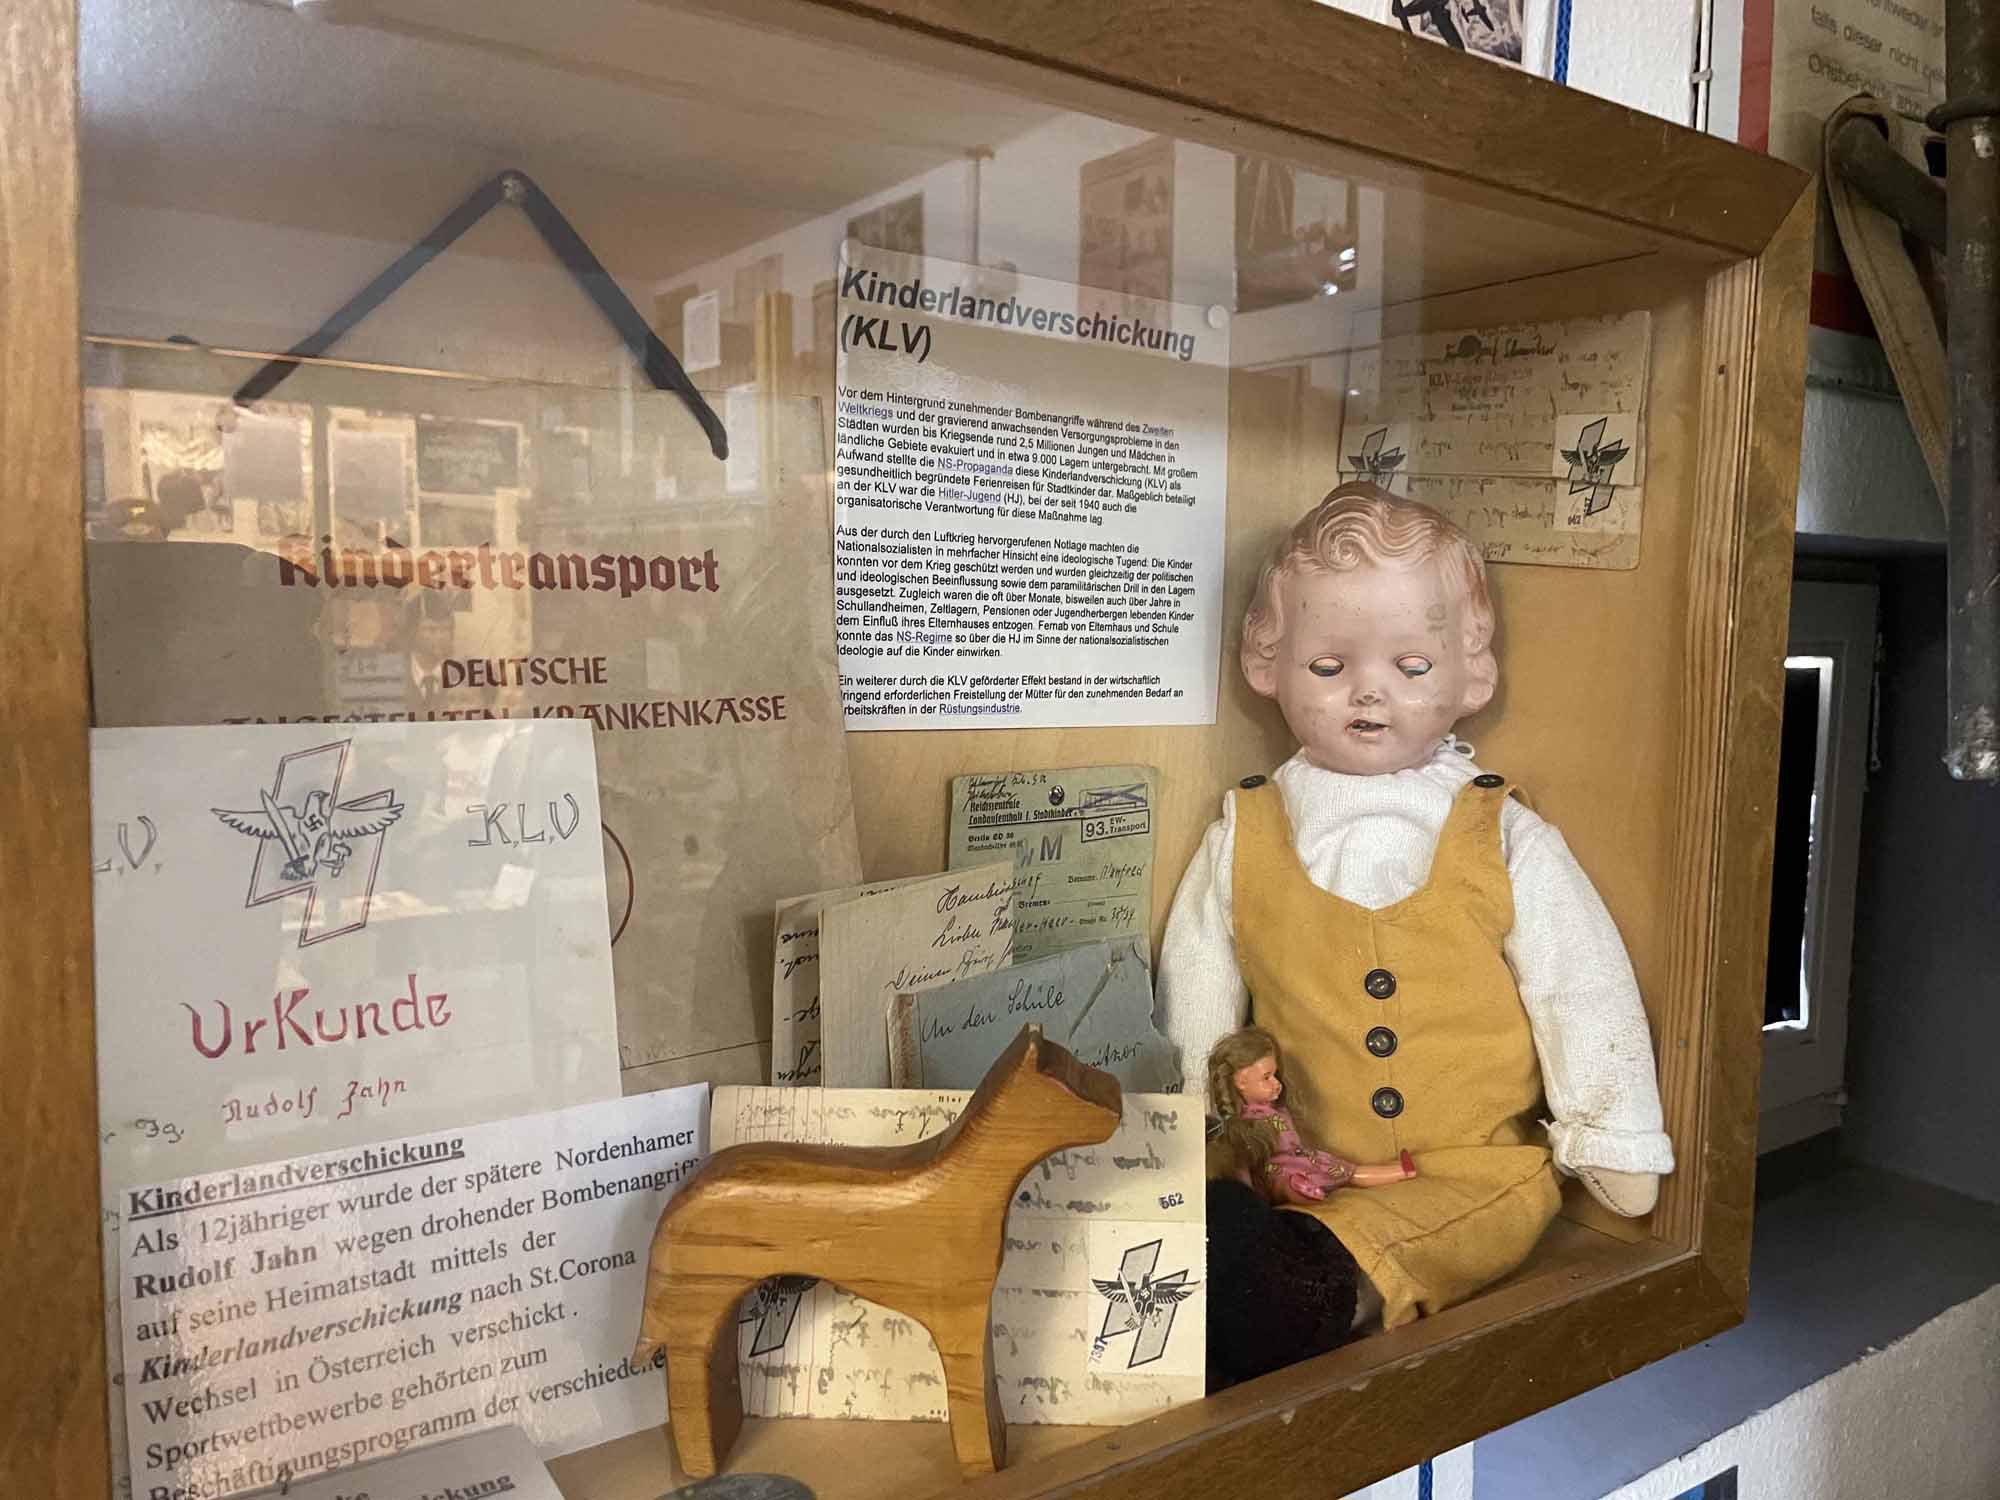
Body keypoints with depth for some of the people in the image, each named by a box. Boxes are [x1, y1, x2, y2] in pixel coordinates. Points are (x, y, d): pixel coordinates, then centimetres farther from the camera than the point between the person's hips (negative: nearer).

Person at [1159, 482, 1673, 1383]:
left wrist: (1610, 1142, 9)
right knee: (1202, 1230, -27)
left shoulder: (1506, 844, 0)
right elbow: (1192, 1005, 11)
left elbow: (1583, 997, 6)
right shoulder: (1241, 839, 3)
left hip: (1472, 1177, -2)